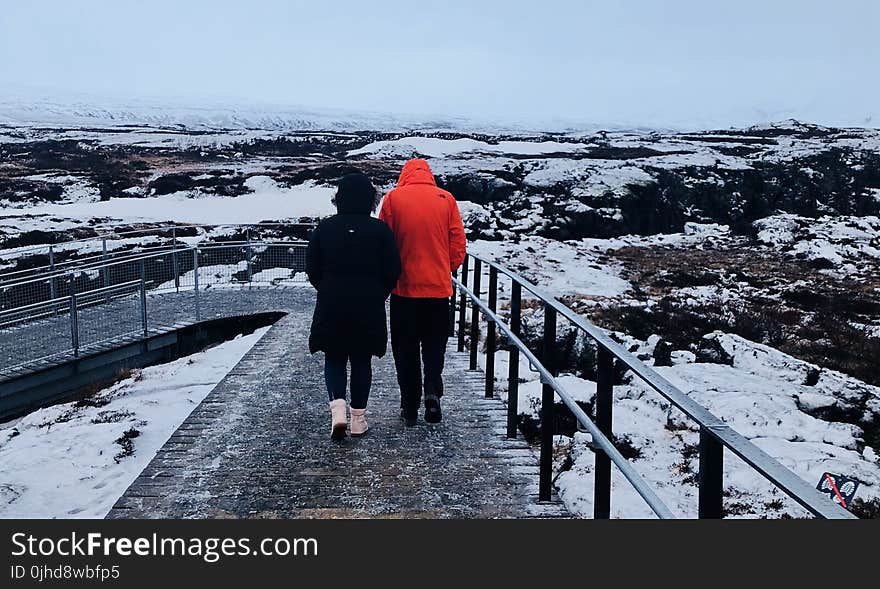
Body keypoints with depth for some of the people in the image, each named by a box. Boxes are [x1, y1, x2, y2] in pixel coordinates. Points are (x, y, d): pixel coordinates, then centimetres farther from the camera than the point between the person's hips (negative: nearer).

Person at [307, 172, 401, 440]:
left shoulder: (325, 228, -3)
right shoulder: (380, 230, -6)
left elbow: (312, 268, 2)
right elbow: (392, 271, -4)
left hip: (331, 307, 0)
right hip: (369, 308, 0)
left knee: (334, 358, 13)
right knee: (361, 360, 12)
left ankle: (337, 406, -9)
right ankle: (358, 419, 14)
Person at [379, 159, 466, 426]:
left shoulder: (393, 198, -3)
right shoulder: (446, 199, 1)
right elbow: (458, 244, 2)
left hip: (404, 286, -1)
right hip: (438, 286, 1)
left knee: (406, 348, 10)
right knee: (434, 344, 14)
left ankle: (410, 407, 12)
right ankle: (433, 391, -6)